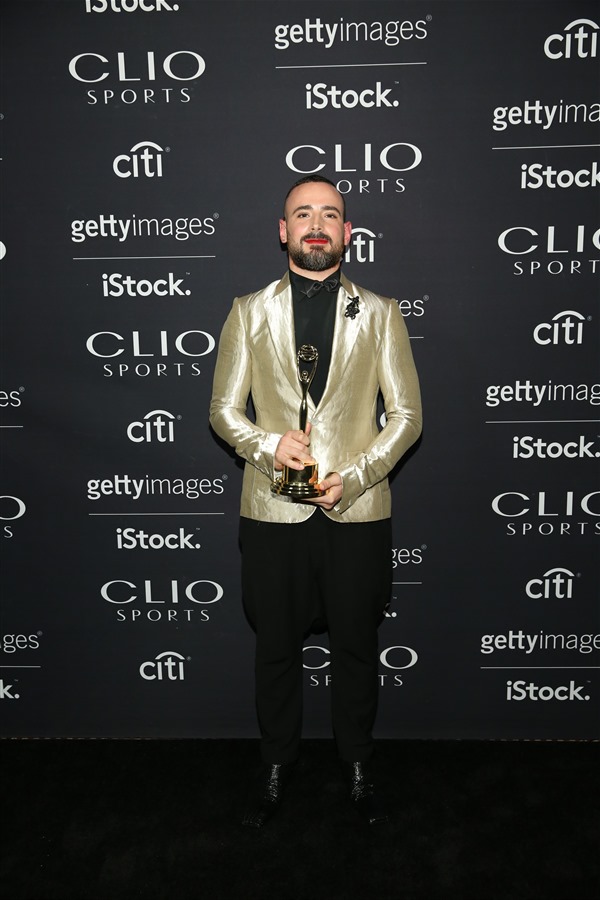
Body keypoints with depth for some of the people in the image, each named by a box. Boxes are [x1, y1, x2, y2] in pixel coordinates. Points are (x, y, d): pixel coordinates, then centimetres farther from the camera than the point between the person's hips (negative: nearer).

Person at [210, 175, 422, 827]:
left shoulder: (379, 314, 5)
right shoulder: (249, 312, 6)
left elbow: (406, 414, 2)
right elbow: (224, 409, 6)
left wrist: (354, 477, -11)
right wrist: (268, 446, -14)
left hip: (358, 509, 0)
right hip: (272, 510, 1)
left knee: (356, 647, 13)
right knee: (276, 647, 13)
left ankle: (357, 765, 36)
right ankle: (276, 765, 36)